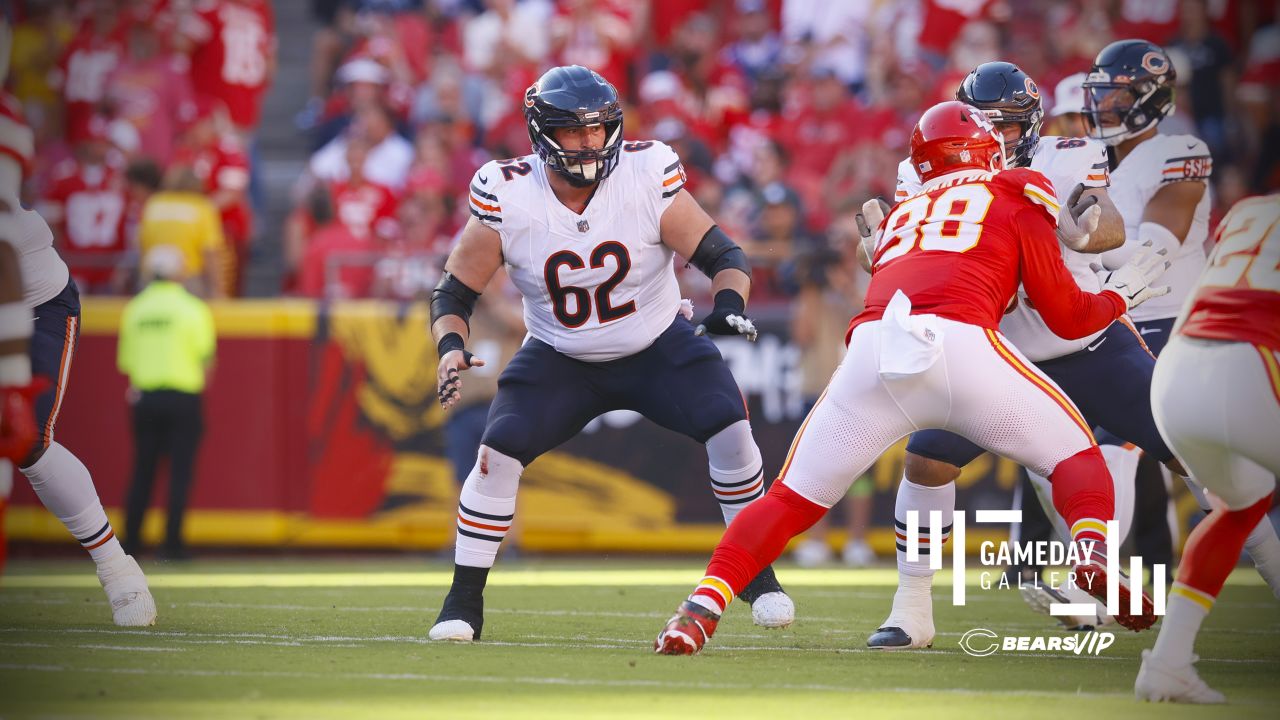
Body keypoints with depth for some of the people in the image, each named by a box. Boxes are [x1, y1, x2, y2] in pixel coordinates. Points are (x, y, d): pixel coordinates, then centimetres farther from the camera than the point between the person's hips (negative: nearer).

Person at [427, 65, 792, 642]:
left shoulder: (648, 175, -22)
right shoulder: (505, 197, -20)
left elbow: (722, 254, -19)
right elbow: (454, 291, -11)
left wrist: (730, 305, -40)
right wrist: (451, 346, -31)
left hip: (658, 347, 0)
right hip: (559, 358, 0)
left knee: (729, 431, -18)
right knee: (498, 456, -18)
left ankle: (755, 573, 4)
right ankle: (464, 602, -3)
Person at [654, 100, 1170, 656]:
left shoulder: (901, 213, 36)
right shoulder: (1017, 196, 24)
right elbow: (1067, 317, 22)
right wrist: (1119, 297, 39)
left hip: (873, 347, 3)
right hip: (961, 341, -3)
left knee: (794, 498, 12)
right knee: (1074, 449, 17)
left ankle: (701, 608, -3)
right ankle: (1092, 551, -10)